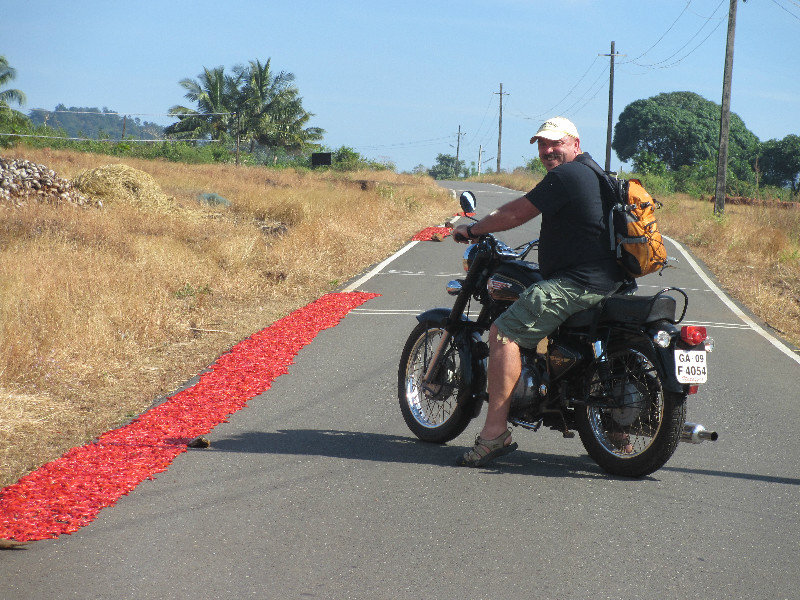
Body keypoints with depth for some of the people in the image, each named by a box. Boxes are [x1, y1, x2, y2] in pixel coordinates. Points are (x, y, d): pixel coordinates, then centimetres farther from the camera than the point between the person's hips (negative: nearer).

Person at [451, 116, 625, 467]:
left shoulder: (566, 176, -12)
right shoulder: (593, 173, 19)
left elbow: (514, 214, -11)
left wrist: (471, 230, 2)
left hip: (577, 281, -11)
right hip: (605, 279, 11)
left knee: (504, 332, -16)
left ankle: (495, 432, -20)